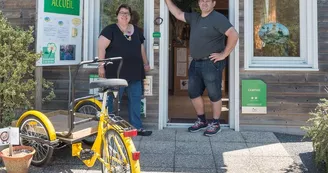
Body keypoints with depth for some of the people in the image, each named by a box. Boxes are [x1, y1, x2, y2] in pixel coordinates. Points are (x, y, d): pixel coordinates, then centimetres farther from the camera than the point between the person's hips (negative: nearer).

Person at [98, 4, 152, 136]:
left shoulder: (136, 30, 15)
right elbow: (101, 47, -10)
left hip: (134, 74, 6)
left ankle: (137, 127, 18)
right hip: (116, 74, -6)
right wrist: (101, 66, -17)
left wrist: (145, 63, 22)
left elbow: (141, 48, 24)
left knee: (135, 100, 9)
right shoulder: (110, 29, -3)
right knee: (113, 101, -1)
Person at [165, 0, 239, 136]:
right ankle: (201, 121, 29)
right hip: (195, 63, 8)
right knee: (193, 93, 13)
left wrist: (224, 54, -18)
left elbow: (234, 35, -21)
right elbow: (178, 14, 22)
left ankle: (215, 124, 17)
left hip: (211, 64, -8)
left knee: (214, 94, 2)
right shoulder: (194, 17, 12)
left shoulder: (218, 18, -12)